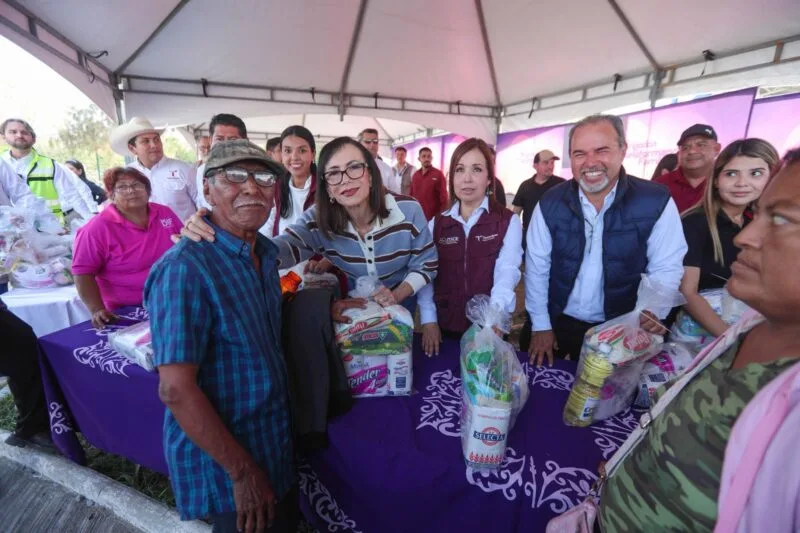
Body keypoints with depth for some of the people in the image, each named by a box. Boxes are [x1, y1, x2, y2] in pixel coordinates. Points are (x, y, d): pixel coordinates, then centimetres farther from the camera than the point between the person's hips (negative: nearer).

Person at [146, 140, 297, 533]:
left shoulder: (266, 252, 0)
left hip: (274, 441, 8)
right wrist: (243, 471, -20)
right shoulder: (185, 268, -25)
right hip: (222, 461, -8)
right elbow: (176, 390, -26)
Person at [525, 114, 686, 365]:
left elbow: (665, 268, -7)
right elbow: (536, 266, -5)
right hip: (559, 323, 1)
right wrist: (541, 325, -3)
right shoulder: (550, 203, -9)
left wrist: (653, 311, -26)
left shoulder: (656, 202, -13)